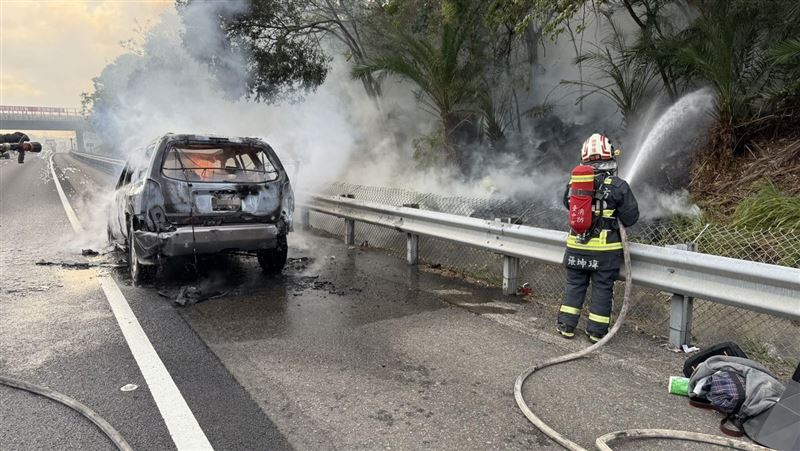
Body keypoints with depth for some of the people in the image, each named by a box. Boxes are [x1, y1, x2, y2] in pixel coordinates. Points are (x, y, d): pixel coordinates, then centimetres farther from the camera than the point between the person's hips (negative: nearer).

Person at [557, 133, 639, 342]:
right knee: (602, 289, 9)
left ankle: (566, 325, 20)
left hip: (576, 246, 3)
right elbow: (631, 218, -6)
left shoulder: (574, 182, -2)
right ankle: (596, 331, 17)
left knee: (574, 285, 15)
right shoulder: (618, 186, -12)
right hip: (605, 249, -3)